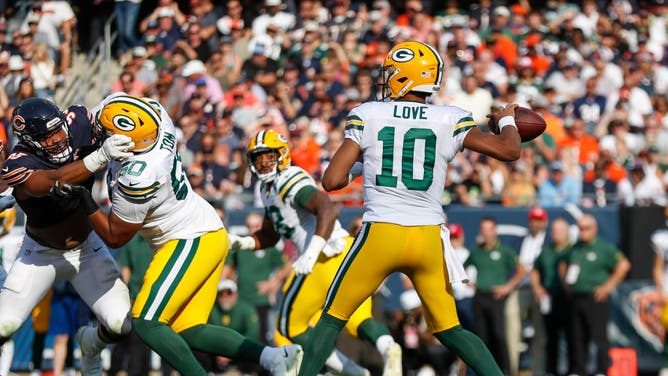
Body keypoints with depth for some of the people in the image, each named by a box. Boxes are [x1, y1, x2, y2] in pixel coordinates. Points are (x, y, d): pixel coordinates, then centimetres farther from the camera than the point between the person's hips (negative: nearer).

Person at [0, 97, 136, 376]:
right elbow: (54, 181, -50)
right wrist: (101, 156, -64)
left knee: (120, 326, -8)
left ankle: (92, 343, 30)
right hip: (41, 253, -3)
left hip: (87, 248, 3)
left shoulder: (77, 125, -20)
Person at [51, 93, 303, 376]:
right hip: (210, 233, 10)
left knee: (145, 323, -9)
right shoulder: (156, 114, -9)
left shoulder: (136, 180, -28)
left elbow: (115, 237, -12)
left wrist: (83, 196, -10)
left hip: (191, 243, -10)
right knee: (188, 331, 9)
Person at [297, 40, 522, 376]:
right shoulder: (449, 121, 3)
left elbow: (332, 181, -2)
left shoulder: (367, 116, 1)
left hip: (380, 235, -2)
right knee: (449, 330, 16)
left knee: (332, 319, 13)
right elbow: (509, 151, 0)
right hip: (429, 239, 2)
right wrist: (505, 121, 22)